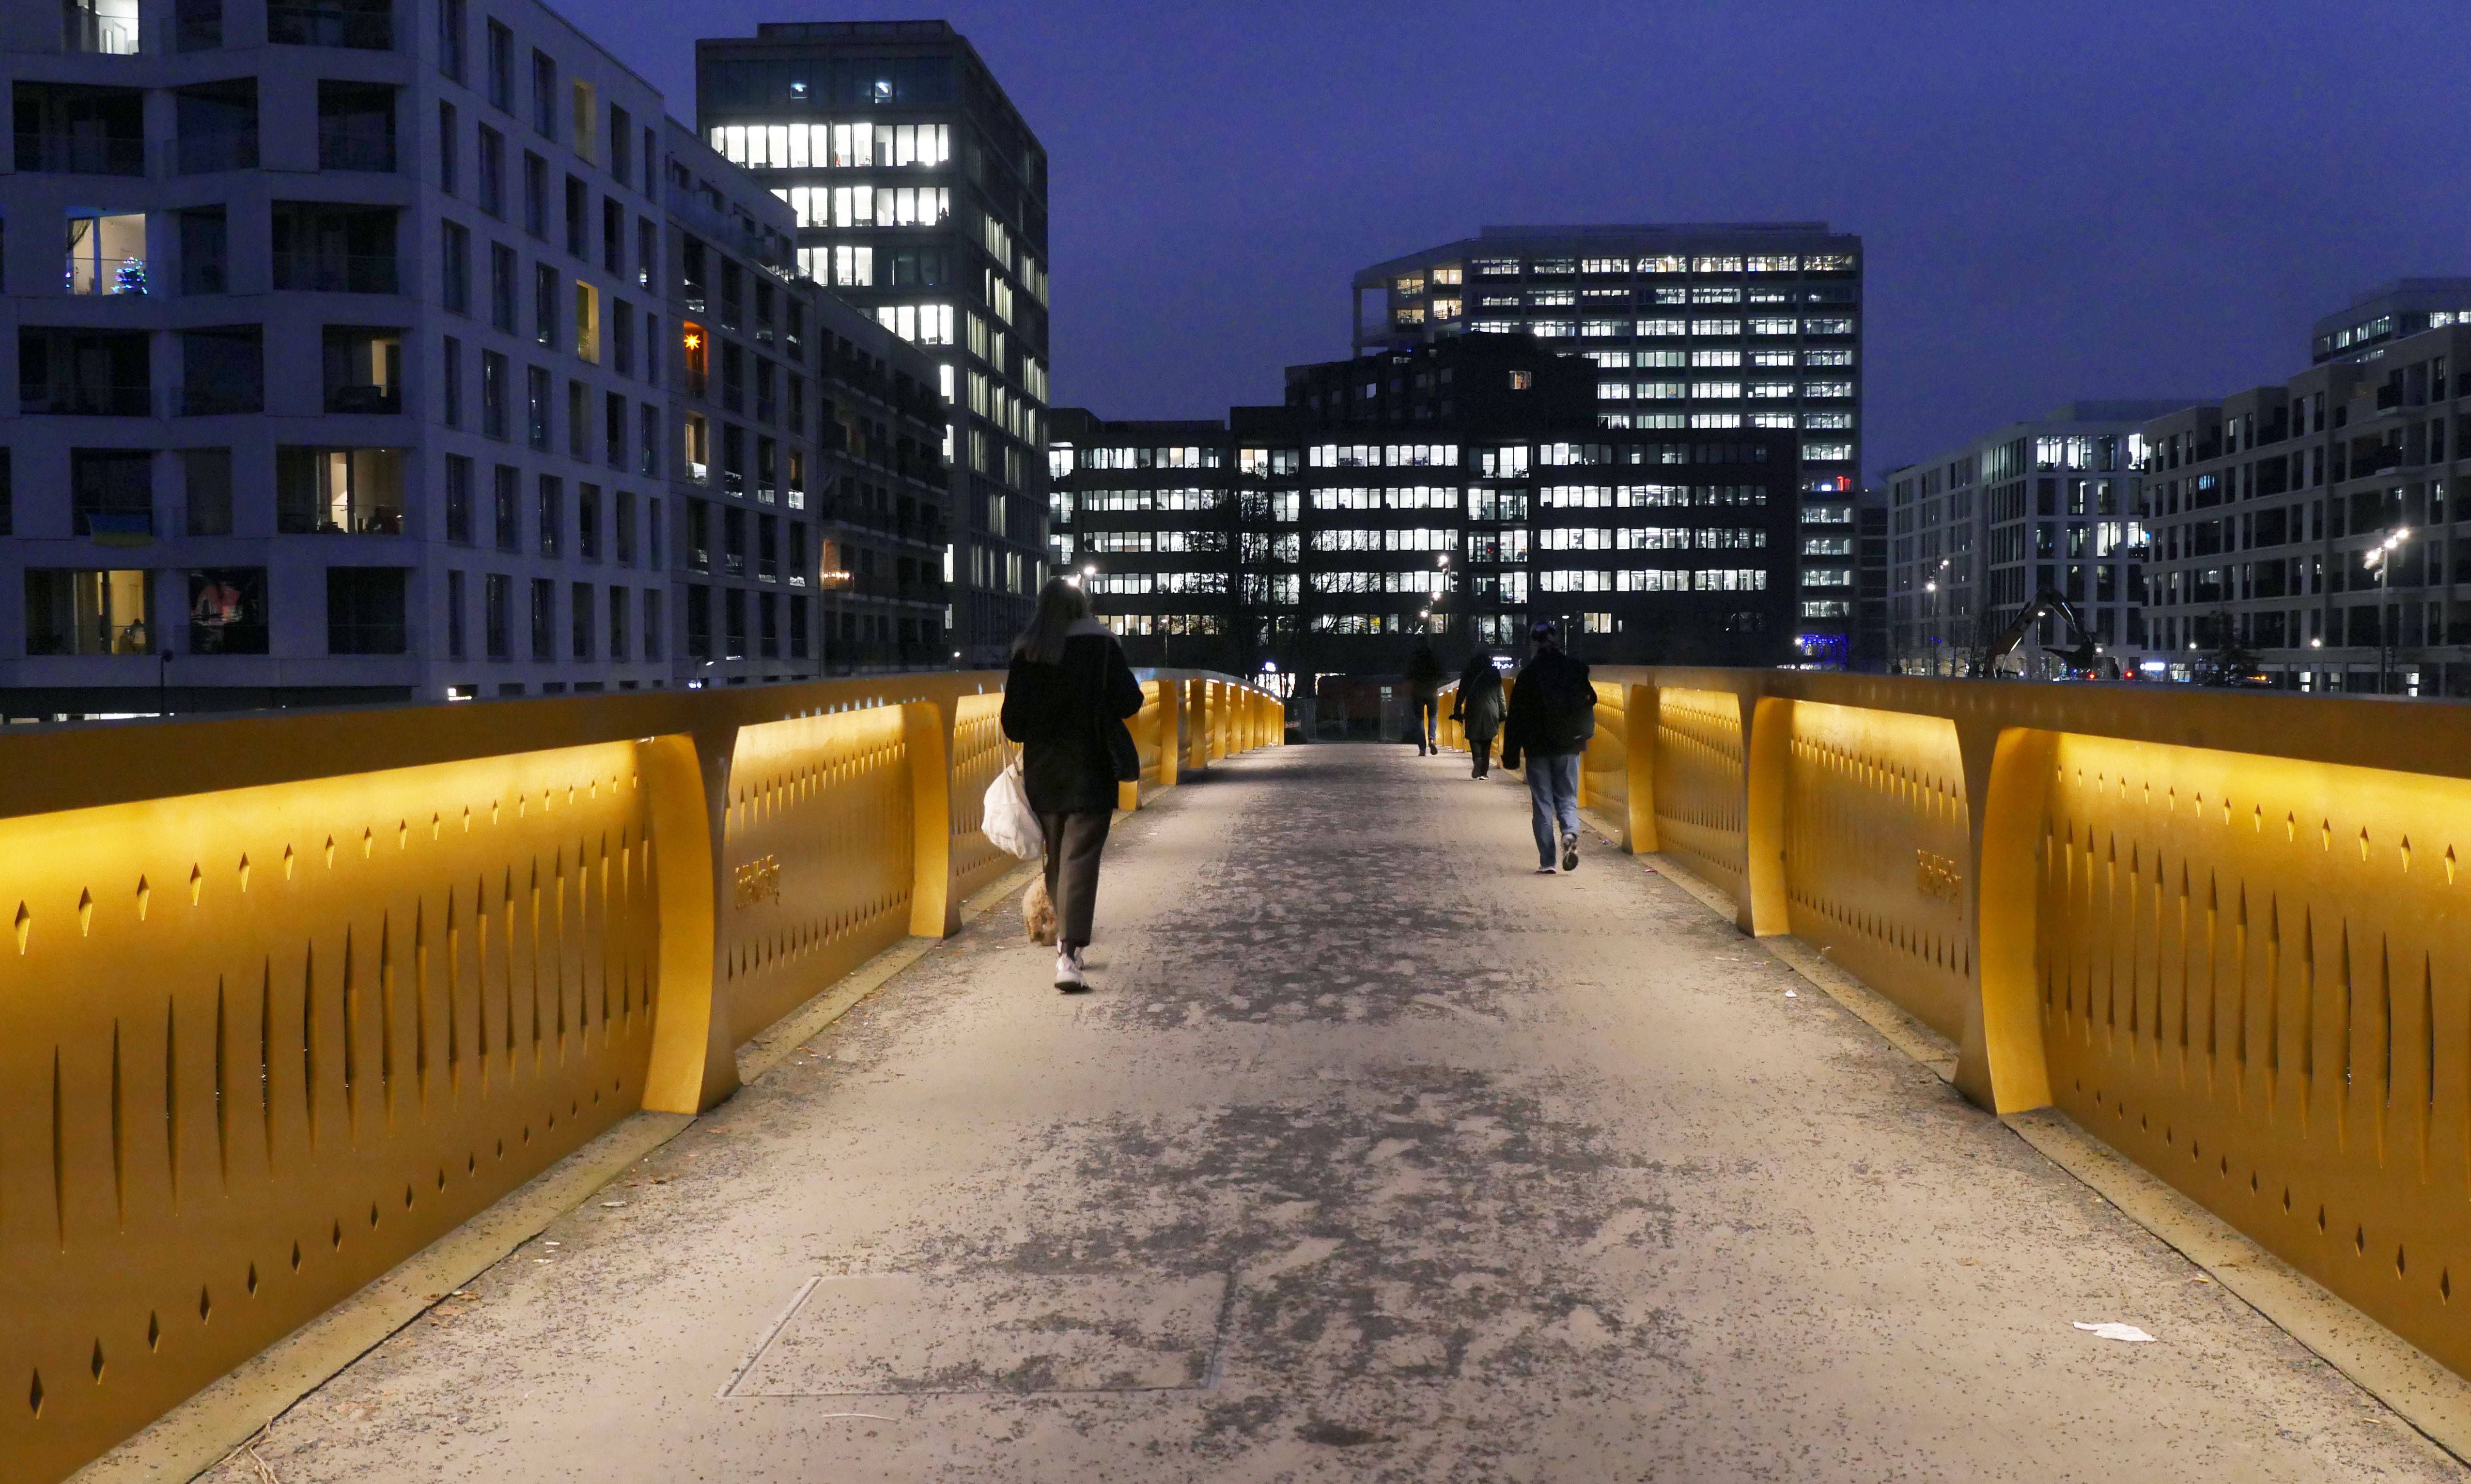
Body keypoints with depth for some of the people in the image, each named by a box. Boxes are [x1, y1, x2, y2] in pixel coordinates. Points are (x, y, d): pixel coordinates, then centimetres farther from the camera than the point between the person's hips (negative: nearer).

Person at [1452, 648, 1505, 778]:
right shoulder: (1495, 673, 3)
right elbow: (1500, 695, 5)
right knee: (1487, 743, 8)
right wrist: (1503, 714, 11)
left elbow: (1462, 694, 2)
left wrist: (1458, 712, 7)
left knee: (1474, 738, 6)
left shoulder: (1468, 673, 0)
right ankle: (1484, 772, 6)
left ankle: (1477, 758, -24)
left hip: (1473, 711, -1)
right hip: (1491, 711, 1)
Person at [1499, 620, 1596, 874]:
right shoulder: (1576, 670, 0)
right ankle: (1570, 833, -18)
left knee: (1543, 803, 5)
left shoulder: (1528, 673, -6)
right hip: (1569, 747, 2)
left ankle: (1547, 861, 1)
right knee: (1567, 799, 12)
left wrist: (1511, 754, -1)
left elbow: (1516, 716, -5)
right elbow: (1589, 703, 7)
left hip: (1538, 748, -2)